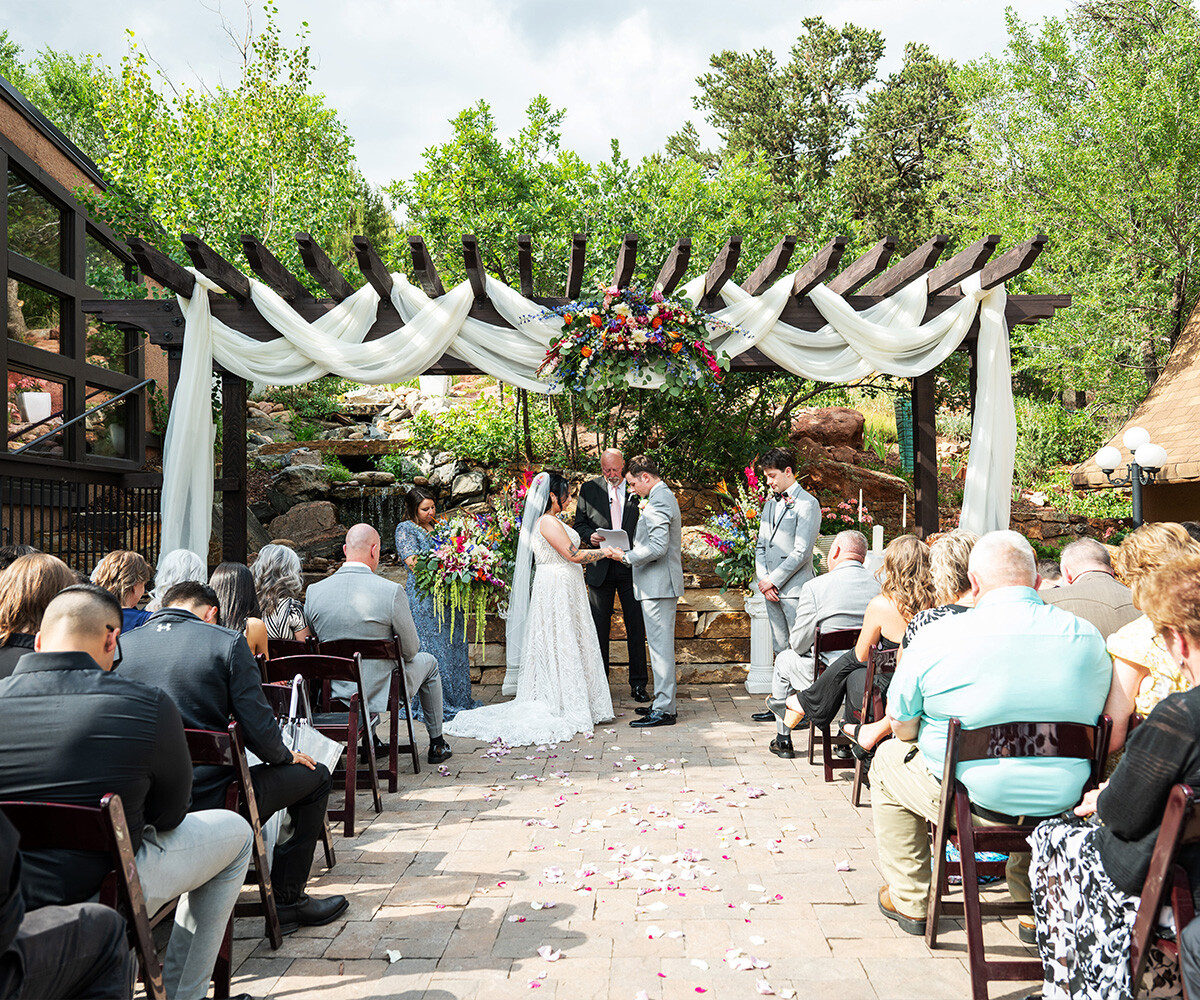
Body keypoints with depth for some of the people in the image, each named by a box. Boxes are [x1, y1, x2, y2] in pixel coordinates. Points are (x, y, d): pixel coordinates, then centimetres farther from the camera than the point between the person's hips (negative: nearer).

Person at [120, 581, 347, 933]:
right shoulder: (227, 642, -10)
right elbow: (257, 727, -12)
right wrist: (285, 756, 10)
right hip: (210, 799, -6)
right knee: (314, 777, 16)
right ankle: (286, 900, 20)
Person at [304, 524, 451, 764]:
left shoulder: (314, 591, -9)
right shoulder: (392, 591, -20)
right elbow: (410, 650, -10)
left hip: (333, 694, 4)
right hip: (381, 694, -4)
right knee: (428, 662, 25)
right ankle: (436, 744, 37)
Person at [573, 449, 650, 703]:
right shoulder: (589, 489, 6)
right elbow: (579, 524, 9)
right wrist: (590, 536, -11)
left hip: (632, 567, -1)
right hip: (600, 568, 1)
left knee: (636, 627, 3)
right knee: (599, 628, 6)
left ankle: (638, 685, 13)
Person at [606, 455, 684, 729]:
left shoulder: (658, 502, -17)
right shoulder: (664, 496, 17)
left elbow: (657, 547, -25)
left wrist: (625, 556, -16)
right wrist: (629, 549, 15)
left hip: (657, 585, -11)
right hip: (660, 584, 11)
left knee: (660, 645, -6)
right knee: (661, 645, 15)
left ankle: (664, 710, -2)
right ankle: (663, 702, 23)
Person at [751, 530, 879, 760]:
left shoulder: (815, 586, -16)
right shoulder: (879, 583, -4)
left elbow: (799, 644, -12)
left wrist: (793, 642, 12)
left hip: (827, 676, -4)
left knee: (785, 659, 25)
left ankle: (783, 740, 34)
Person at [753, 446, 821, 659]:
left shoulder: (807, 503, -7)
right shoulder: (770, 503, 17)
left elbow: (802, 552, -14)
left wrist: (773, 580, -12)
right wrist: (764, 578, 1)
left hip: (794, 588, -7)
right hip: (770, 588, 7)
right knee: (779, 648, 10)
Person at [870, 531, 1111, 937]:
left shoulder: (938, 637, -15)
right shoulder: (1087, 638, -4)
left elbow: (902, 726, -6)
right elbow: (1093, 718, 11)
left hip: (969, 798, -4)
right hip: (1061, 801, 4)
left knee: (889, 758, 25)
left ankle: (909, 903, 31)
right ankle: (1030, 891, 50)